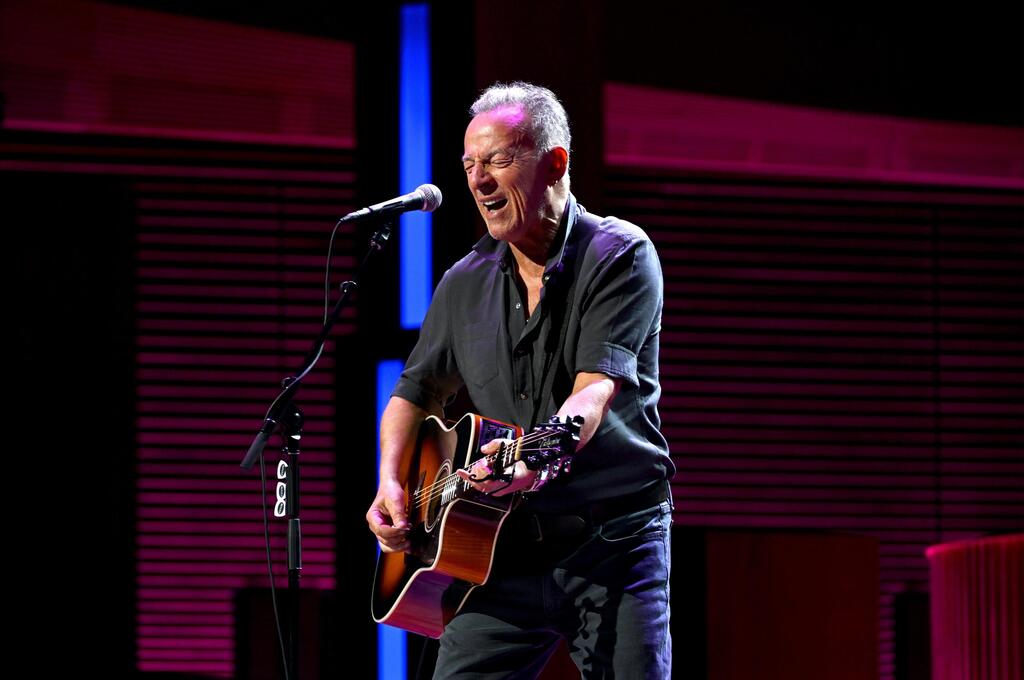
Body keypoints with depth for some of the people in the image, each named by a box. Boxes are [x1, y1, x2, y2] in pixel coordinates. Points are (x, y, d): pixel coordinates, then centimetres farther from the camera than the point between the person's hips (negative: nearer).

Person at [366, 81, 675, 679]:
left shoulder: (620, 257, -6)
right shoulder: (466, 283, 11)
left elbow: (597, 389, -19)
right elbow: (417, 393, 22)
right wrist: (391, 483, 3)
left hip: (614, 540, -4)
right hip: (505, 550, 4)